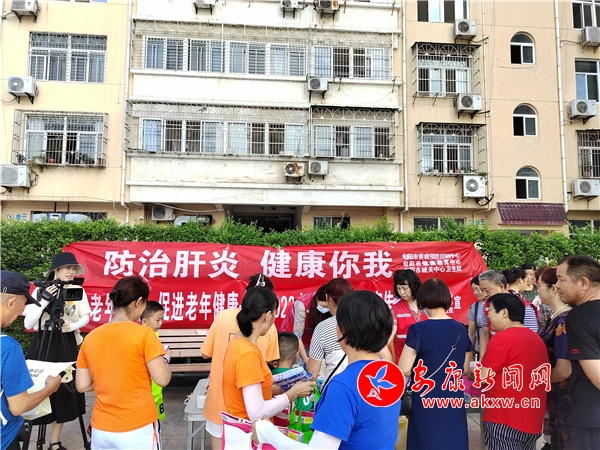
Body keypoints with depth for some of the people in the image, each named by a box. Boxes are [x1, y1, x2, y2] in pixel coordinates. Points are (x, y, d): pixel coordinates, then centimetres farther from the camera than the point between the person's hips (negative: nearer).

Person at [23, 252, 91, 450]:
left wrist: (72, 326, -14)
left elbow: (85, 317, 5)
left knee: (64, 389, 4)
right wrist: (44, 301, -21)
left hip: (67, 345, 2)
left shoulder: (78, 290, -1)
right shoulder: (40, 290, -6)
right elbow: (28, 324, -10)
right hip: (43, 344, -2)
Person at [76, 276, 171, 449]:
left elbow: (82, 386, 4)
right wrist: (163, 363, 6)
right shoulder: (144, 334, -15)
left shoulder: (90, 337, 0)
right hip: (138, 427, -4)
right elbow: (162, 379, -14)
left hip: (101, 429, 4)